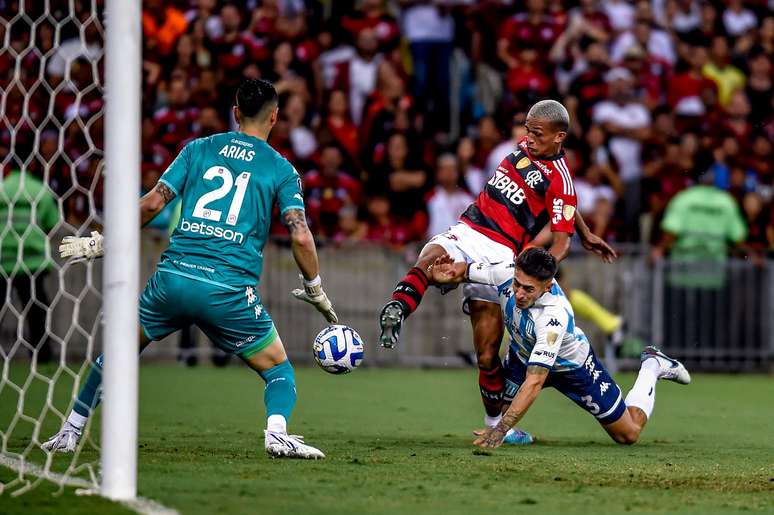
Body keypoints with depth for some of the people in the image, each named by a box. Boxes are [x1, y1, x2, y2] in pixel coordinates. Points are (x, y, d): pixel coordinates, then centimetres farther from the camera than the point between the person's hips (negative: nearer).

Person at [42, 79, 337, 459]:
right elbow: (300, 237, -1)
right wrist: (316, 292, 12)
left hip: (173, 276, 2)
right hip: (229, 290, -2)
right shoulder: (281, 169, 8)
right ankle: (276, 433, -16)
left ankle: (69, 433, 22)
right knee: (279, 370, 12)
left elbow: (152, 203, 5)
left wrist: (100, 243, 14)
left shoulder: (198, 149, 13)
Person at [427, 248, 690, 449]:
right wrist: (444, 273, -36)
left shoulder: (555, 316, -47)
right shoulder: (505, 272, -32)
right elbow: (462, 270, -11)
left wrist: (501, 430, -55)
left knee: (628, 434, 7)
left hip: (571, 365, -5)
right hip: (524, 354, 5)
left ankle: (651, 367, 34)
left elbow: (534, 383, -49)